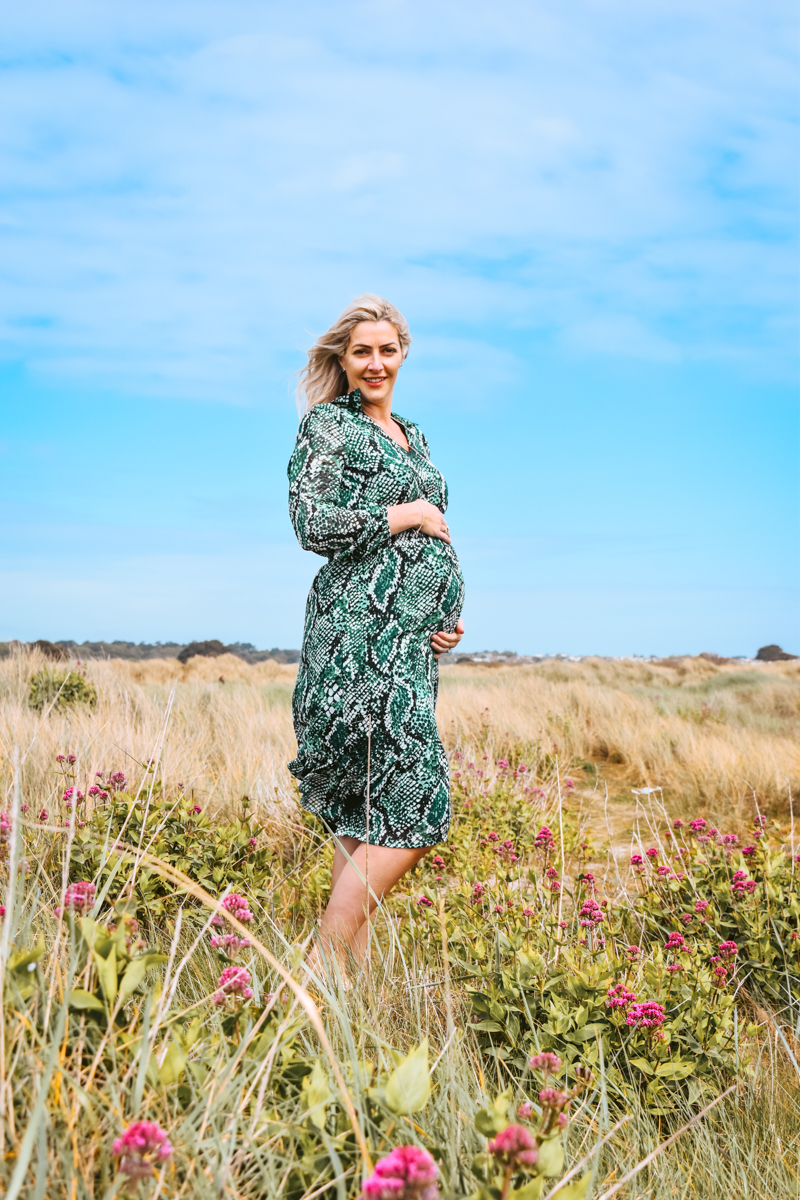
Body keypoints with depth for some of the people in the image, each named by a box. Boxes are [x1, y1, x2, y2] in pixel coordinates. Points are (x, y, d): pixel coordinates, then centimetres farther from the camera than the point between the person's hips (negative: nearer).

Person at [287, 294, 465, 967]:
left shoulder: (412, 436, 23)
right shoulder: (329, 424, -1)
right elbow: (314, 525, -12)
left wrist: (453, 613, 11)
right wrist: (409, 515, -6)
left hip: (414, 638, 8)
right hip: (364, 634, -8)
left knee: (367, 817, 8)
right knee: (412, 812, -14)